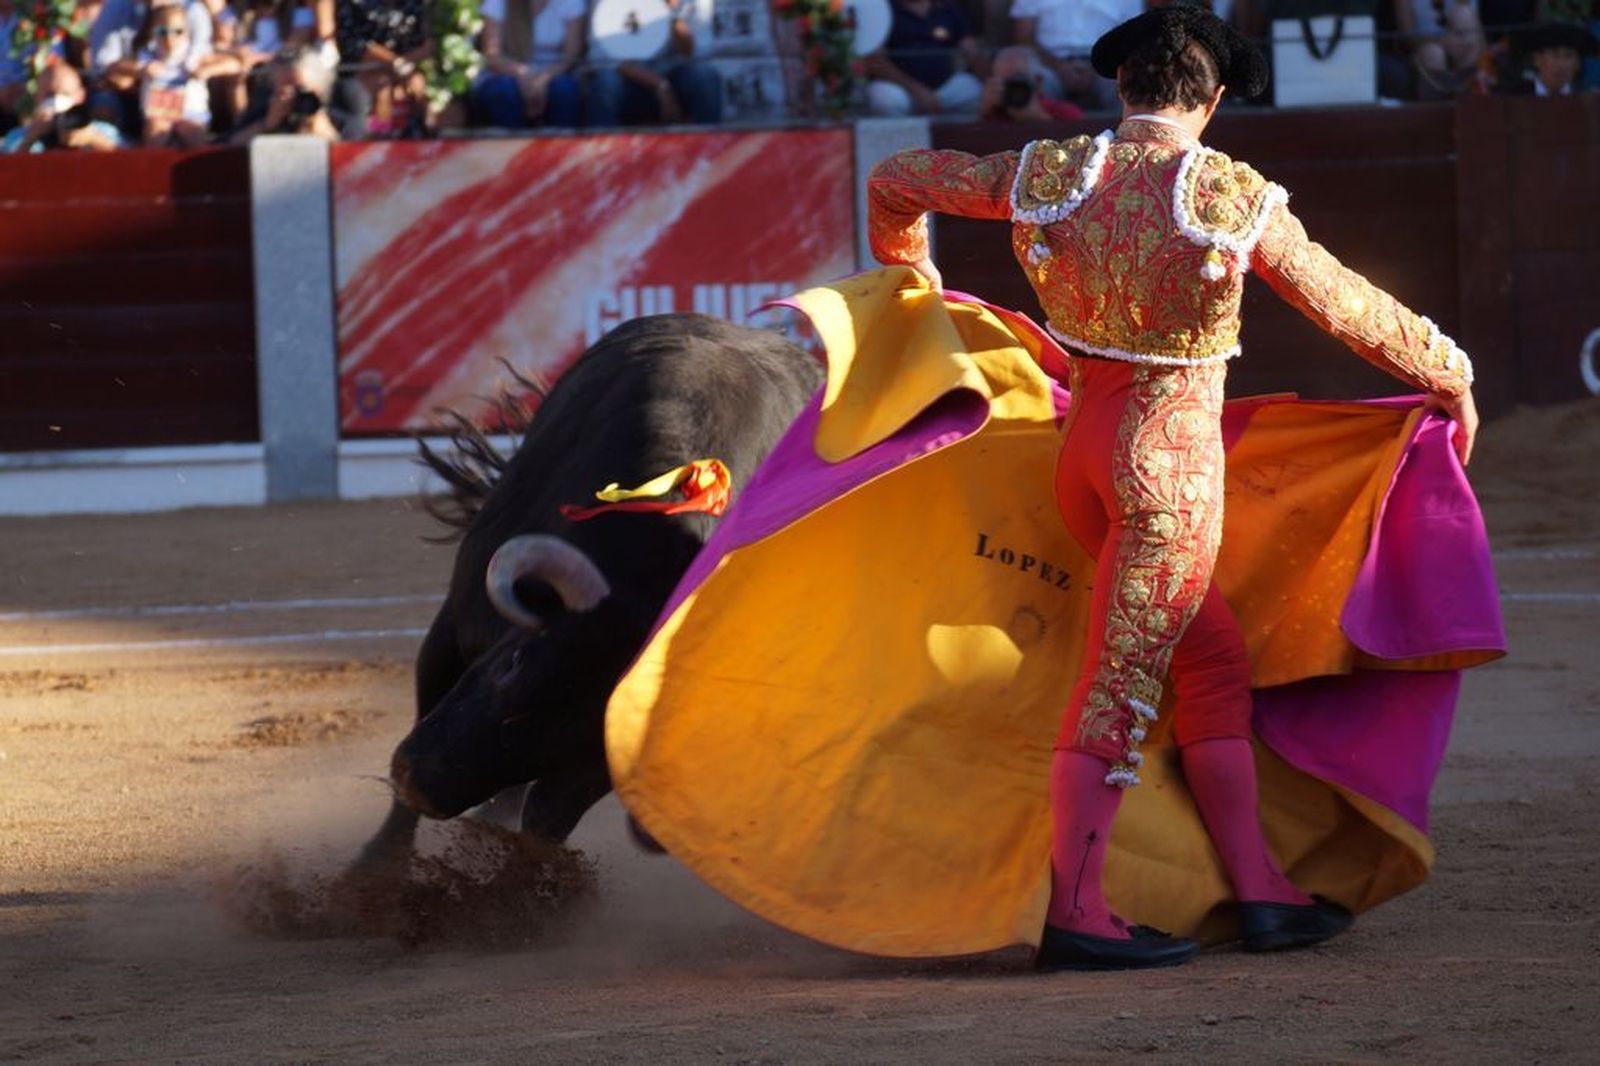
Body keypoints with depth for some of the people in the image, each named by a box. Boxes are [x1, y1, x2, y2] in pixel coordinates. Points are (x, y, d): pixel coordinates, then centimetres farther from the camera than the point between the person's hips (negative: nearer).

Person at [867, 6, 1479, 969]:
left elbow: (898, 181, 12)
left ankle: (1260, 886, 15)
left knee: (1216, 660, 15)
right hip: (1175, 454, -6)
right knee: (1125, 676, -4)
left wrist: (910, 273, 33)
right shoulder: (1237, 201, -11)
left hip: (1086, 442, 6)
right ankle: (1076, 913, -4)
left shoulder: (1050, 175, 1)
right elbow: (1349, 307, -2)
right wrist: (1450, 377, 13)